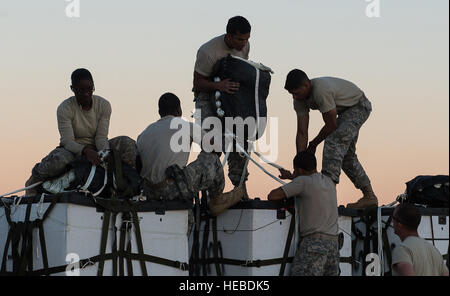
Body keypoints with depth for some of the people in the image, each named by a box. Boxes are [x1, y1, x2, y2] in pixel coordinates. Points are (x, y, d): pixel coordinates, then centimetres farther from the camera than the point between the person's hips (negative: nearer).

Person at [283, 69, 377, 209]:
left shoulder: (322, 91, -37)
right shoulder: (299, 100, -11)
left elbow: (331, 125, -26)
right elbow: (302, 133, -9)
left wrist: (313, 144, -11)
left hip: (360, 106, -10)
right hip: (346, 110, 10)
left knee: (334, 141, -27)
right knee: (346, 154, 12)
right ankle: (369, 196, 21)